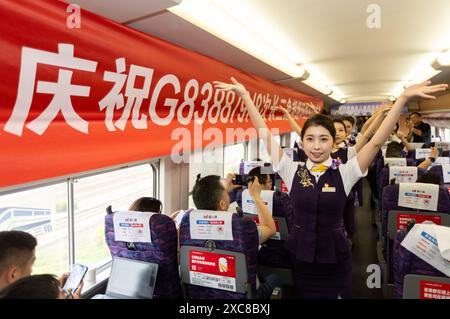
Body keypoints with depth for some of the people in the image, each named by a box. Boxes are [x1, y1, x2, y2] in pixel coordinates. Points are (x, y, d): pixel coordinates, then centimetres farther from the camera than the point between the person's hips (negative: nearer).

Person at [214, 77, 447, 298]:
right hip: (300, 255, 1)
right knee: (303, 295, 18)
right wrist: (245, 95, -9)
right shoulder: (292, 171, -5)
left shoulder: (345, 173, -6)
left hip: (335, 256, 0)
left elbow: (377, 140, -14)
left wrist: (404, 97, -21)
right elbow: (264, 134, -8)